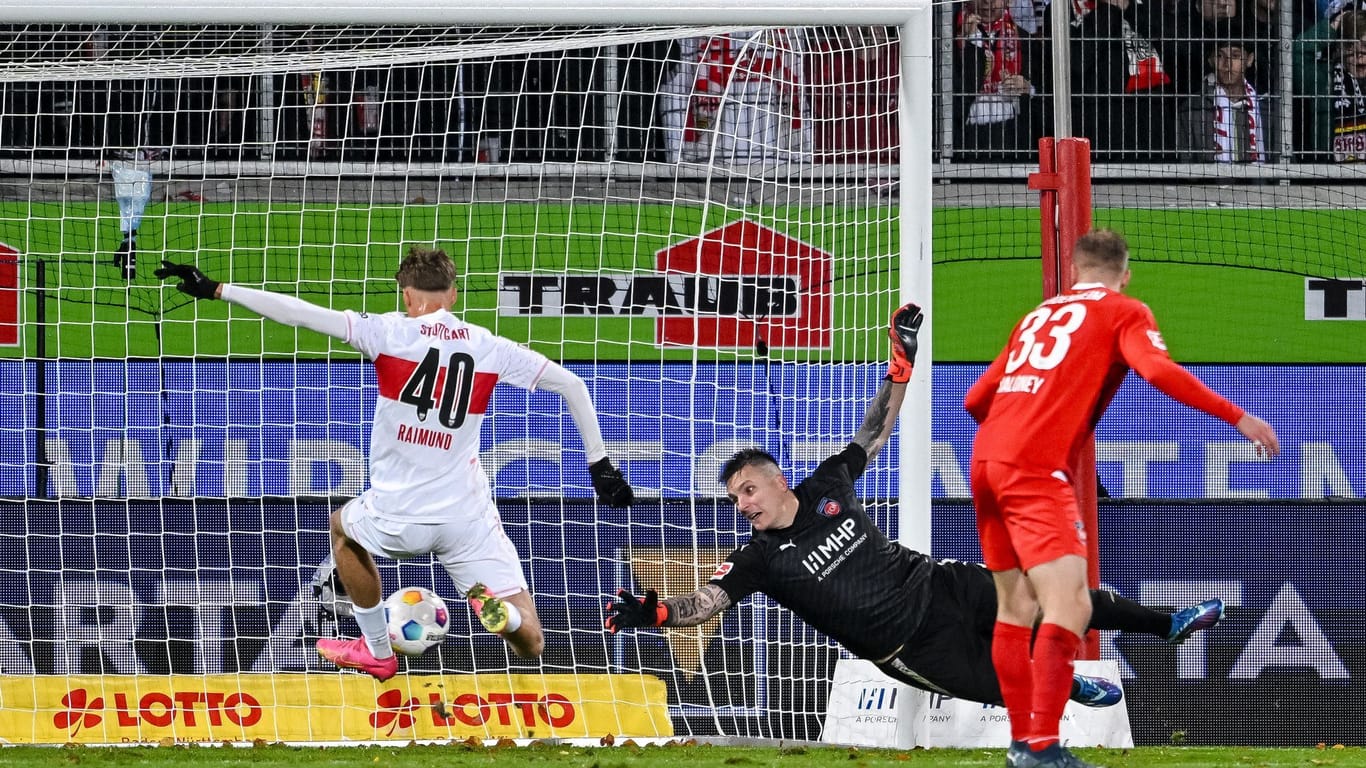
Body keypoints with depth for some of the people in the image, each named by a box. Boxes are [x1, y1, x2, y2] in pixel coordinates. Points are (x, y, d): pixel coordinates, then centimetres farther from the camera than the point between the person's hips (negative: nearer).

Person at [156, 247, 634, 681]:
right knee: (530, 646, 5)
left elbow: (299, 314, -10)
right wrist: (599, 463, 13)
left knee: (343, 526, 36)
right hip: (468, 518, 1)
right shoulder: (488, 348, 2)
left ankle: (377, 652, 39)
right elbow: (571, 385, 5)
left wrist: (217, 290, -5)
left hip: (398, 518, -1)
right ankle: (498, 607, -27)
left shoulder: (390, 332, -6)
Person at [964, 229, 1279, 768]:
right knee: (1069, 607, -15)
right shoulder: (1125, 313, 7)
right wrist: (1239, 418, -10)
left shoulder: (1039, 315, 24)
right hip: (1037, 470, -7)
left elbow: (975, 399, 26)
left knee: (1016, 607, 18)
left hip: (987, 461, 7)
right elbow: (1159, 371, -12)